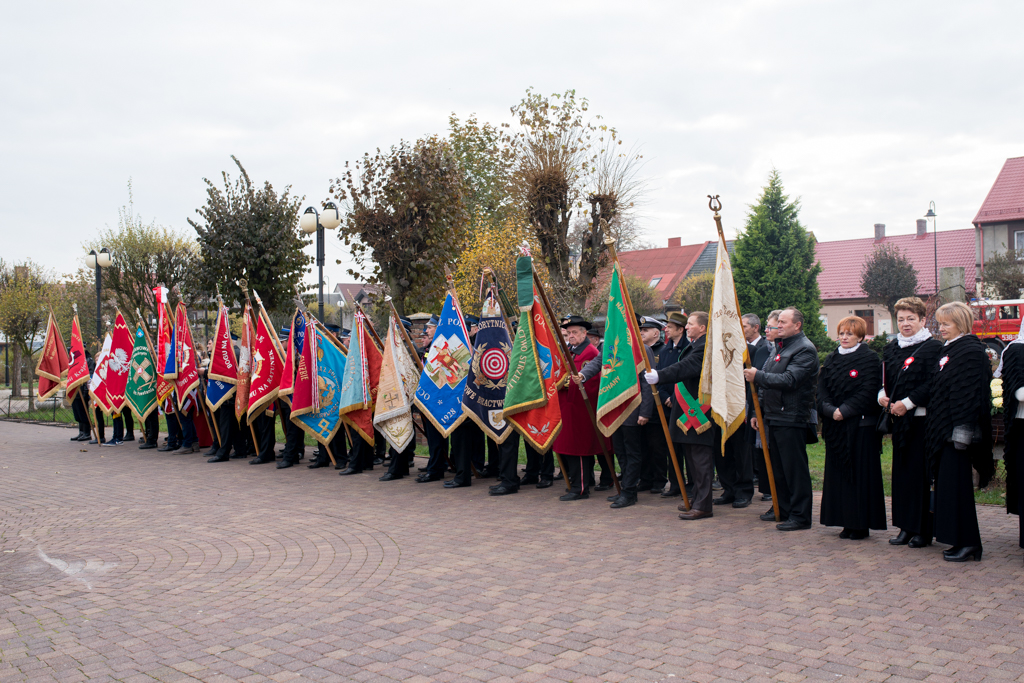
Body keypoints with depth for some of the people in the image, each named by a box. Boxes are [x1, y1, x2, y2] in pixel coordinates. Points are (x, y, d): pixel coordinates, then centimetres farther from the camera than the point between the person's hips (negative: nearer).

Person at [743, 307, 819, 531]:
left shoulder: (805, 349, -10)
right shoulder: (780, 347, 19)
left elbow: (789, 380, -24)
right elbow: (766, 383, 21)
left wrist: (758, 376, -23)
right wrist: (758, 411, 16)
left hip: (792, 419, -9)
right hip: (774, 416, 9)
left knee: (795, 469, -5)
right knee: (778, 467, 15)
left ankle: (800, 516, 1)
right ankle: (782, 509, 26)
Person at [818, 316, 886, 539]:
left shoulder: (870, 359, -3)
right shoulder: (831, 359, 13)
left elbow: (869, 392, -12)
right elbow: (821, 389, 6)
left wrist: (844, 411, -18)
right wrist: (831, 411, -11)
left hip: (861, 426, -5)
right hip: (835, 426, 6)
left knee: (860, 472, -2)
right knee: (838, 472, 7)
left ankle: (861, 524, 5)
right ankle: (846, 522, 14)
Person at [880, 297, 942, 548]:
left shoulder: (933, 348, -7)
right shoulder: (891, 349, 15)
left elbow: (932, 385, -15)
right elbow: (884, 379, 20)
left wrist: (907, 403, -19)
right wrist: (882, 395, 0)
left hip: (922, 419, -7)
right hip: (899, 420, 7)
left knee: (921, 473, -3)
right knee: (901, 471, 9)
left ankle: (923, 530, 5)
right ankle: (906, 527, 17)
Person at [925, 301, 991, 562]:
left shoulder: (970, 351, -12)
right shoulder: (948, 350, 16)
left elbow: (970, 394, -19)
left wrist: (962, 430, -23)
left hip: (957, 430, -10)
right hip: (943, 429, 10)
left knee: (955, 484, -6)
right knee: (947, 482, 11)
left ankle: (967, 542, 1)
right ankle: (961, 540, 18)